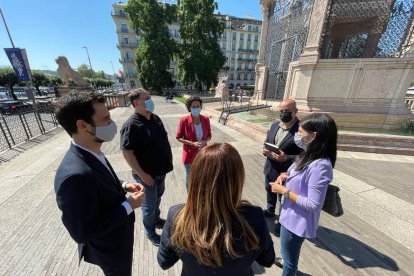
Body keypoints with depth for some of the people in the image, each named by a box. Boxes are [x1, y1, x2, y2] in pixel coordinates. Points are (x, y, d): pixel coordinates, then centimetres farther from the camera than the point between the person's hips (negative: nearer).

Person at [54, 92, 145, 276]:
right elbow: (84, 232, -30)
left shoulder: (92, 155, -10)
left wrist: (123, 186, -7)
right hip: (110, 248, -7)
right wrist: (129, 205, -26)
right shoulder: (75, 175, -39)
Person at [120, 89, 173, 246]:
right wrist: (142, 174, -20)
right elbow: (127, 152, -22)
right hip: (147, 174, -7)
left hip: (160, 170, 7)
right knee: (149, 204, 14)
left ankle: (156, 220, 52)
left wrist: (168, 160, 11)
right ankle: (150, 232, 38)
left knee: (157, 198, 26)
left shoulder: (155, 118, 0)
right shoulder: (131, 125, -22)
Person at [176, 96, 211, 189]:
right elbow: (178, 137, -9)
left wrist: (204, 142, -19)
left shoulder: (206, 119, -7)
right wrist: (193, 143, -21)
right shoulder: (184, 120, -16)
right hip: (189, 154, -2)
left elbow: (209, 135, 3)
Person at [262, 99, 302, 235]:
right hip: (270, 168, 7)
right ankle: (270, 211, 55)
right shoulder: (275, 125, 1)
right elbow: (267, 141, 10)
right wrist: (265, 150, -11)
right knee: (270, 191, 27)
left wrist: (286, 158, -33)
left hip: (286, 172, -6)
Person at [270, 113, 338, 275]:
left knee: (289, 255, 19)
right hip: (291, 214, 9)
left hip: (298, 219, -9)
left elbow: (313, 204, -28)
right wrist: (285, 176, -6)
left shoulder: (320, 166, -31)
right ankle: (287, 262, 64)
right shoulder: (309, 155, -3)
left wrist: (284, 191, -23)